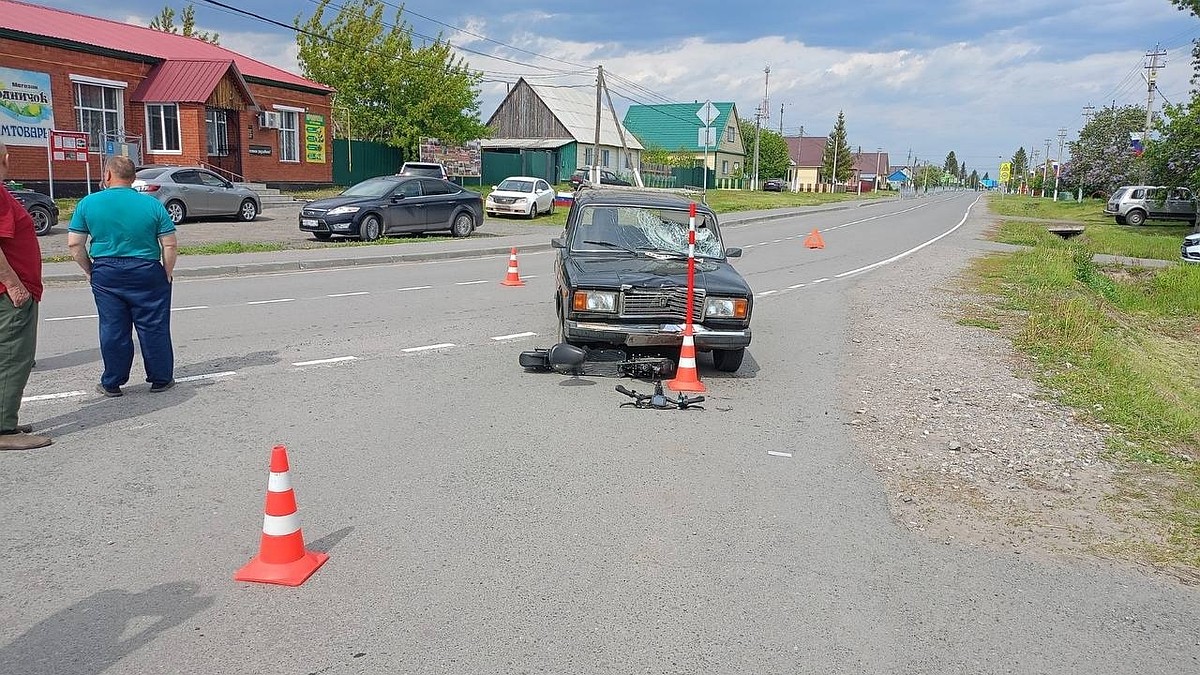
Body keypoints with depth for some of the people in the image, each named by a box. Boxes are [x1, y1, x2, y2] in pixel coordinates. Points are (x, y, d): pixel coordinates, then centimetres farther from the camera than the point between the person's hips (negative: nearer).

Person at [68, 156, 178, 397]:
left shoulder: (88, 203, -1)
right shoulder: (152, 204, -3)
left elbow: (74, 244, -1)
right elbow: (170, 245, -5)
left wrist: (89, 270, 11)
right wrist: (167, 273, 6)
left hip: (105, 275, 1)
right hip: (146, 273, -1)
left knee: (112, 330, 9)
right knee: (153, 328, 8)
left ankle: (112, 384, 18)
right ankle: (161, 379, 15)